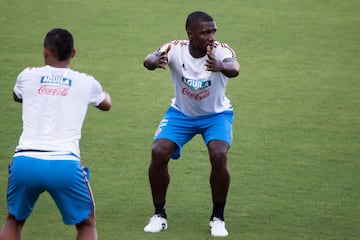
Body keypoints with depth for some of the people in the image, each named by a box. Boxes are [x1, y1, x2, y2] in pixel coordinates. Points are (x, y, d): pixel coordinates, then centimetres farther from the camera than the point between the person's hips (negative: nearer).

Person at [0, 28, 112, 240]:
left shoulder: (28, 77, 14)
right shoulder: (87, 83, 12)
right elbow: (106, 104, 37)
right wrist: (103, 93, 60)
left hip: (24, 161, 1)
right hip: (65, 165, -1)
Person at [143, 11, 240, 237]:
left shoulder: (221, 51, -28)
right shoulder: (175, 49, -24)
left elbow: (234, 69, -50)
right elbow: (149, 60, -44)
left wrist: (221, 67, -74)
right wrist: (154, 61, -70)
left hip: (216, 115, -1)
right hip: (181, 113, 1)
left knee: (219, 155, -25)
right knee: (159, 152, -18)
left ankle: (218, 218, -4)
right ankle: (159, 215, 4)